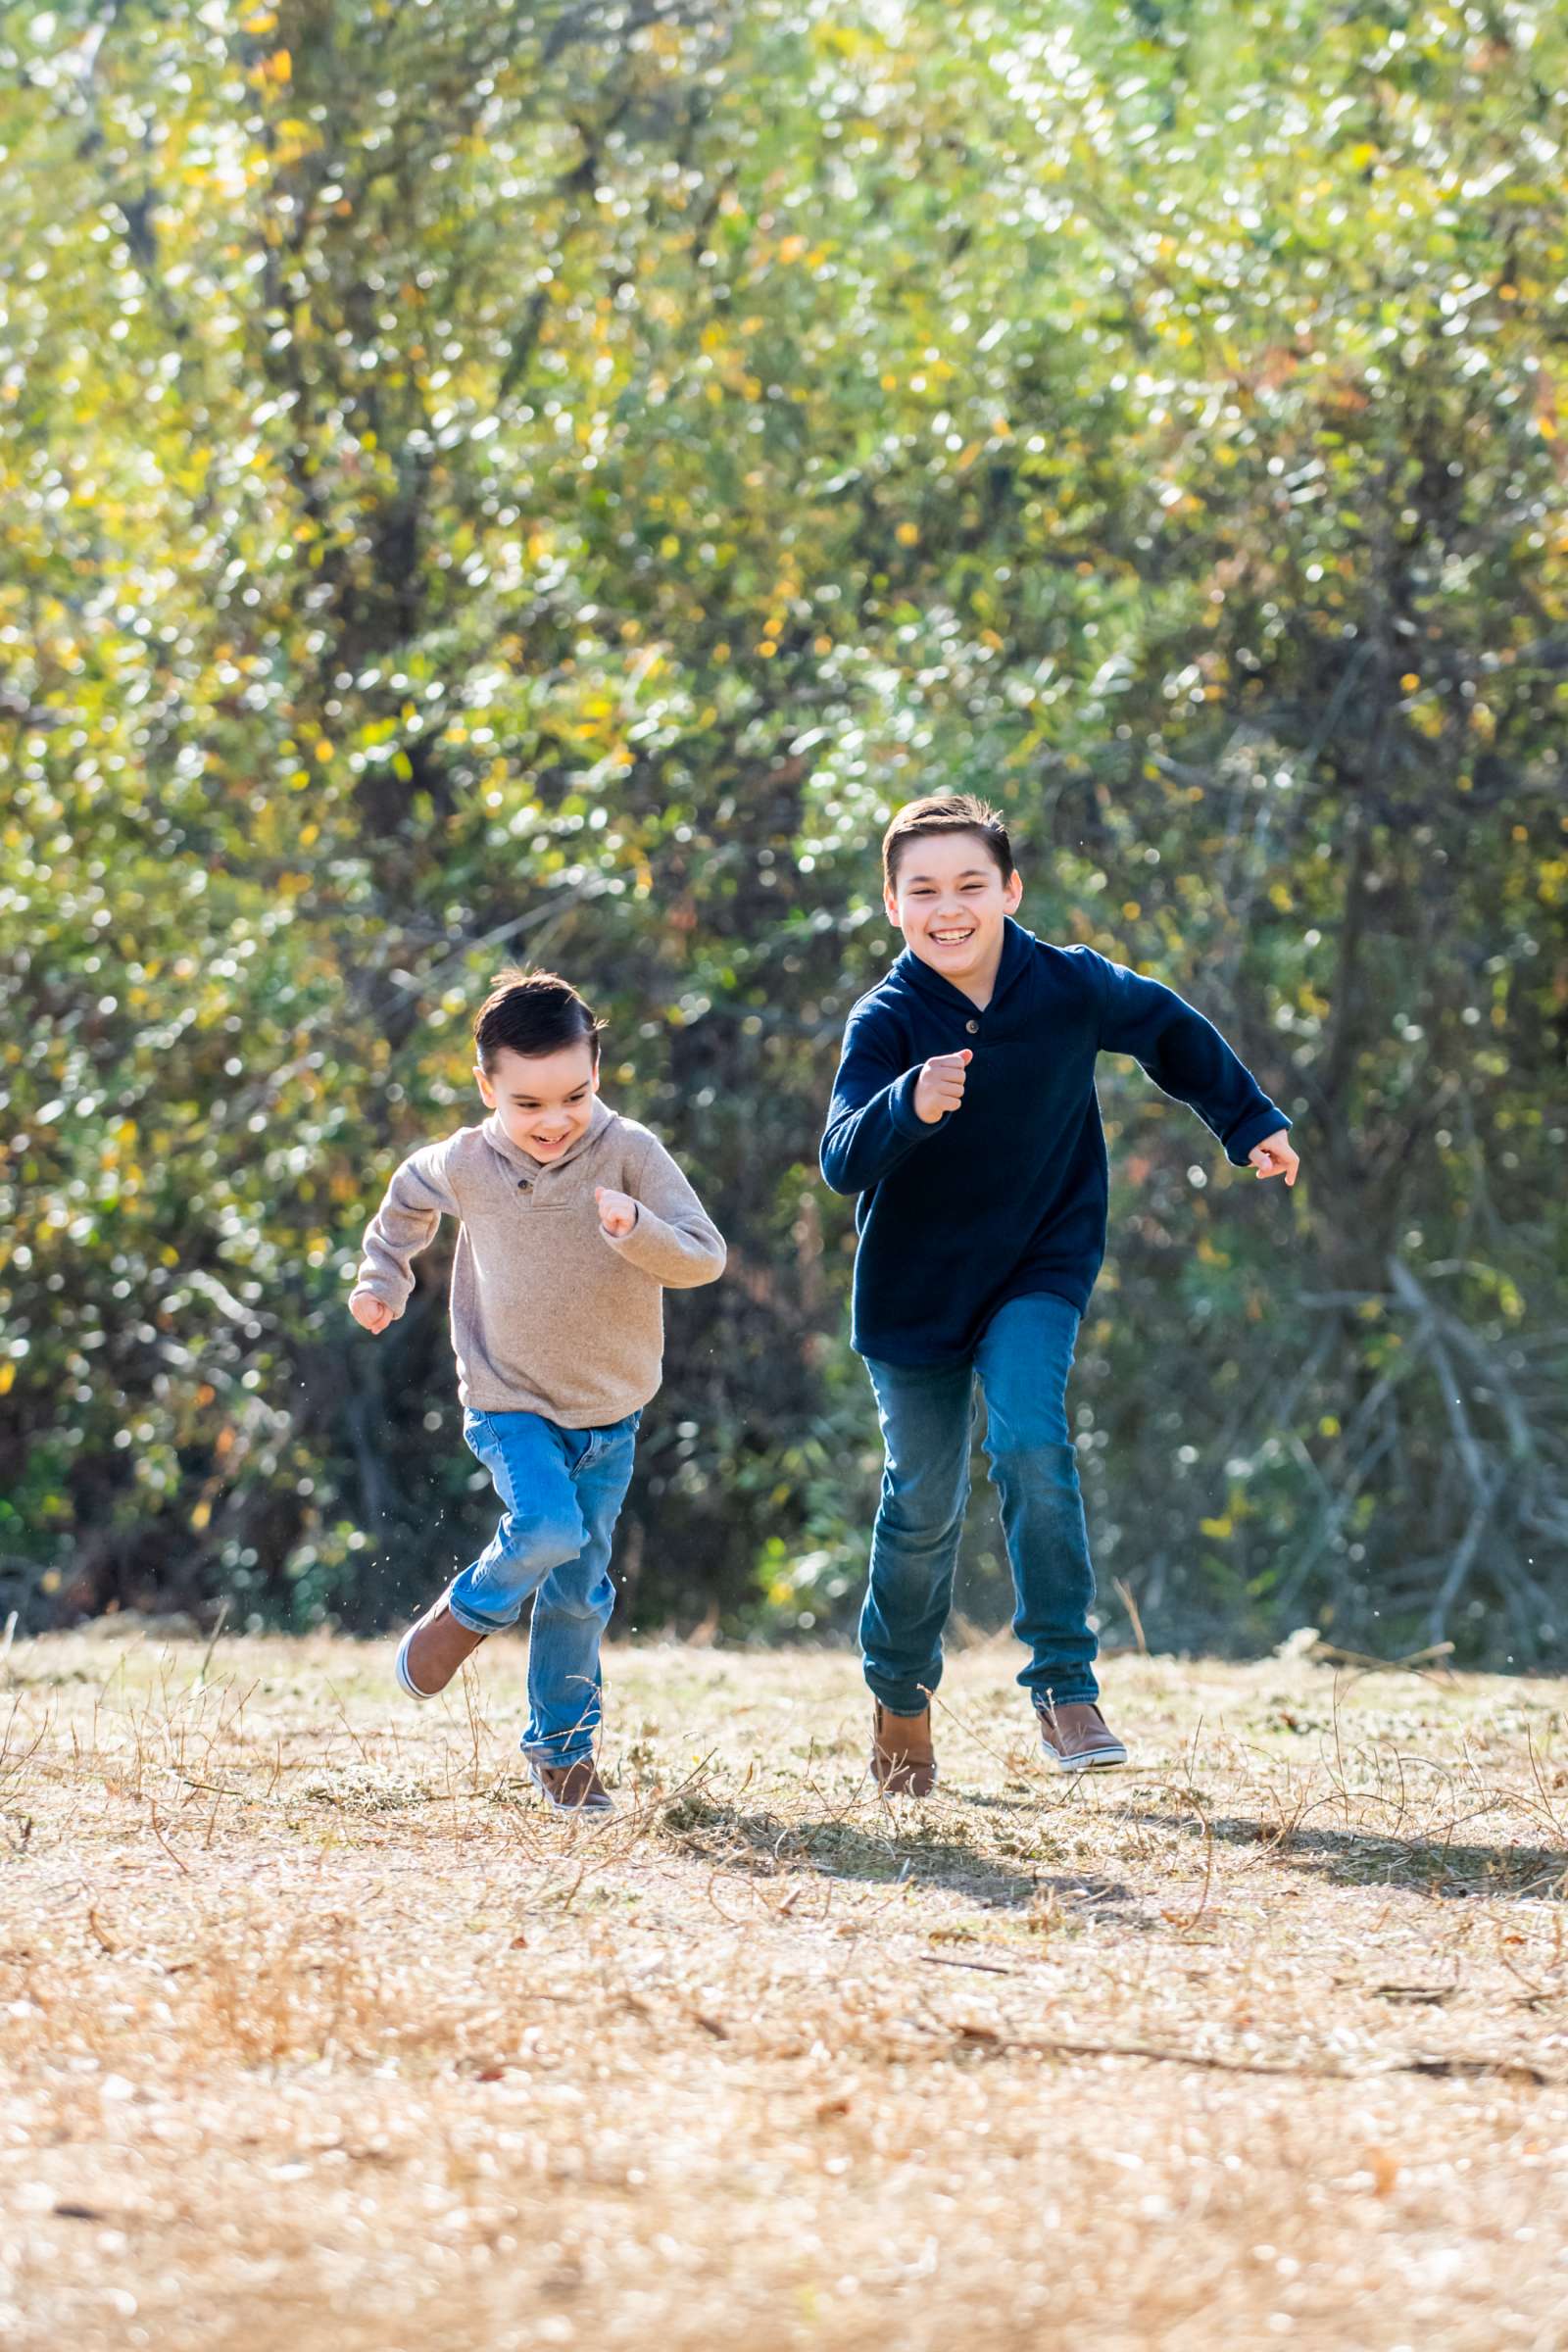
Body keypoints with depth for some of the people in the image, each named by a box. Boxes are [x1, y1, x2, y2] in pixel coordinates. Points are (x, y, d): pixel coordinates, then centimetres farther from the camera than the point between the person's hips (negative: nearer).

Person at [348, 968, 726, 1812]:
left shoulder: (630, 1154, -15)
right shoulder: (467, 1165, -10)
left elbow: (704, 1259, -19)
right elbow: (409, 1195, 14)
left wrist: (638, 1230, -37)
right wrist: (382, 1276, 14)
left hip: (608, 1410, 1)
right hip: (510, 1403, -1)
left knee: (579, 1589, 7)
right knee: (548, 1528, -25)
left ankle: (562, 1747, 24)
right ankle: (468, 1612, 5)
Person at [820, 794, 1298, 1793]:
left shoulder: (1072, 988, -12)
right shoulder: (886, 1022, -17)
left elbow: (1173, 1033, 9)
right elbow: (843, 1160, -29)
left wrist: (1252, 1124, 18)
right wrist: (910, 1107, -49)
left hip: (1037, 1270, 0)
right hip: (916, 1288, 0)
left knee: (1031, 1444, -24)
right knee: (924, 1503, 7)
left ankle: (1066, 1684, -20)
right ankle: (902, 1702, 32)